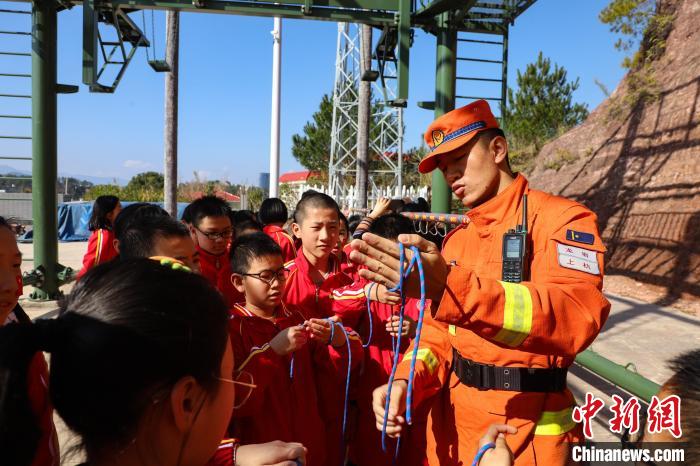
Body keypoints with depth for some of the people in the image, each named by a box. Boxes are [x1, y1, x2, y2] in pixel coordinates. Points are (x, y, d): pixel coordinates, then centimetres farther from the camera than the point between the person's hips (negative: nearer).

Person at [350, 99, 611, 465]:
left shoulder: (560, 218, -13)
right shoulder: (456, 239, 9)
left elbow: (577, 316, -31)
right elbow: (439, 330, 9)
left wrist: (451, 287, -44)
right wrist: (407, 380, -11)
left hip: (527, 429, -6)